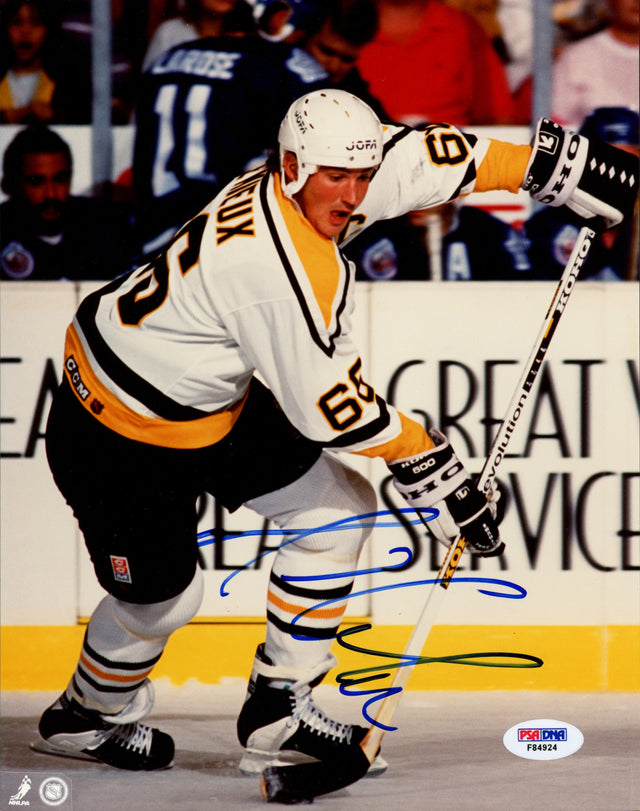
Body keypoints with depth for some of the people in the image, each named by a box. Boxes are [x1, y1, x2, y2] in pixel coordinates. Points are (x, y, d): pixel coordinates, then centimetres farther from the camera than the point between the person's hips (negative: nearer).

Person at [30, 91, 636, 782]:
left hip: (212, 401, 10)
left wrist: (554, 162, 3)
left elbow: (419, 158, 2)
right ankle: (86, 716, 32)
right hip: (118, 426, -10)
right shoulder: (278, 269, -35)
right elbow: (329, 407, -29)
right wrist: (425, 461, -17)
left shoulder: (313, 192, -10)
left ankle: (277, 710, 10)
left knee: (338, 510, 4)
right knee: (163, 594, 1)